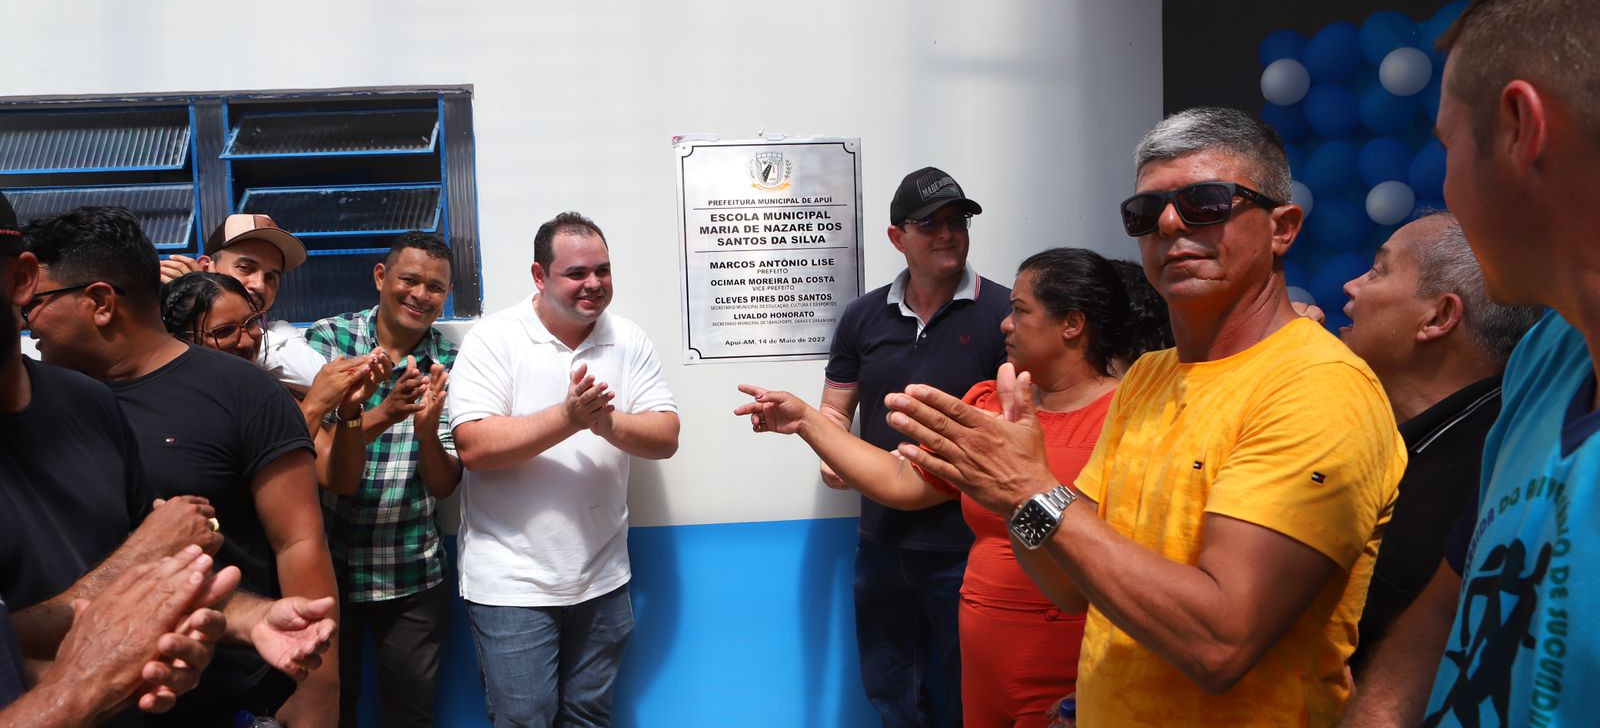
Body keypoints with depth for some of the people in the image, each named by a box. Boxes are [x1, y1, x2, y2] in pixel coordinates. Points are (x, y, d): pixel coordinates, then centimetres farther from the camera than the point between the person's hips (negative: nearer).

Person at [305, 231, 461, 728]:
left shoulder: (449, 365, -4)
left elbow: (444, 486, -6)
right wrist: (380, 417, -32)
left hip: (413, 574, 1)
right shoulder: (326, 338, -7)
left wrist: (427, 430, -26)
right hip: (328, 563, -1)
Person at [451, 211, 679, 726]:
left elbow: (666, 438, -3)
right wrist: (568, 417, -25)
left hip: (602, 581, 4)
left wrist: (608, 423, -22)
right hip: (512, 585, -4)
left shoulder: (630, 342, 2)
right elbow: (474, 447, -18)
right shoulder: (493, 340, -9)